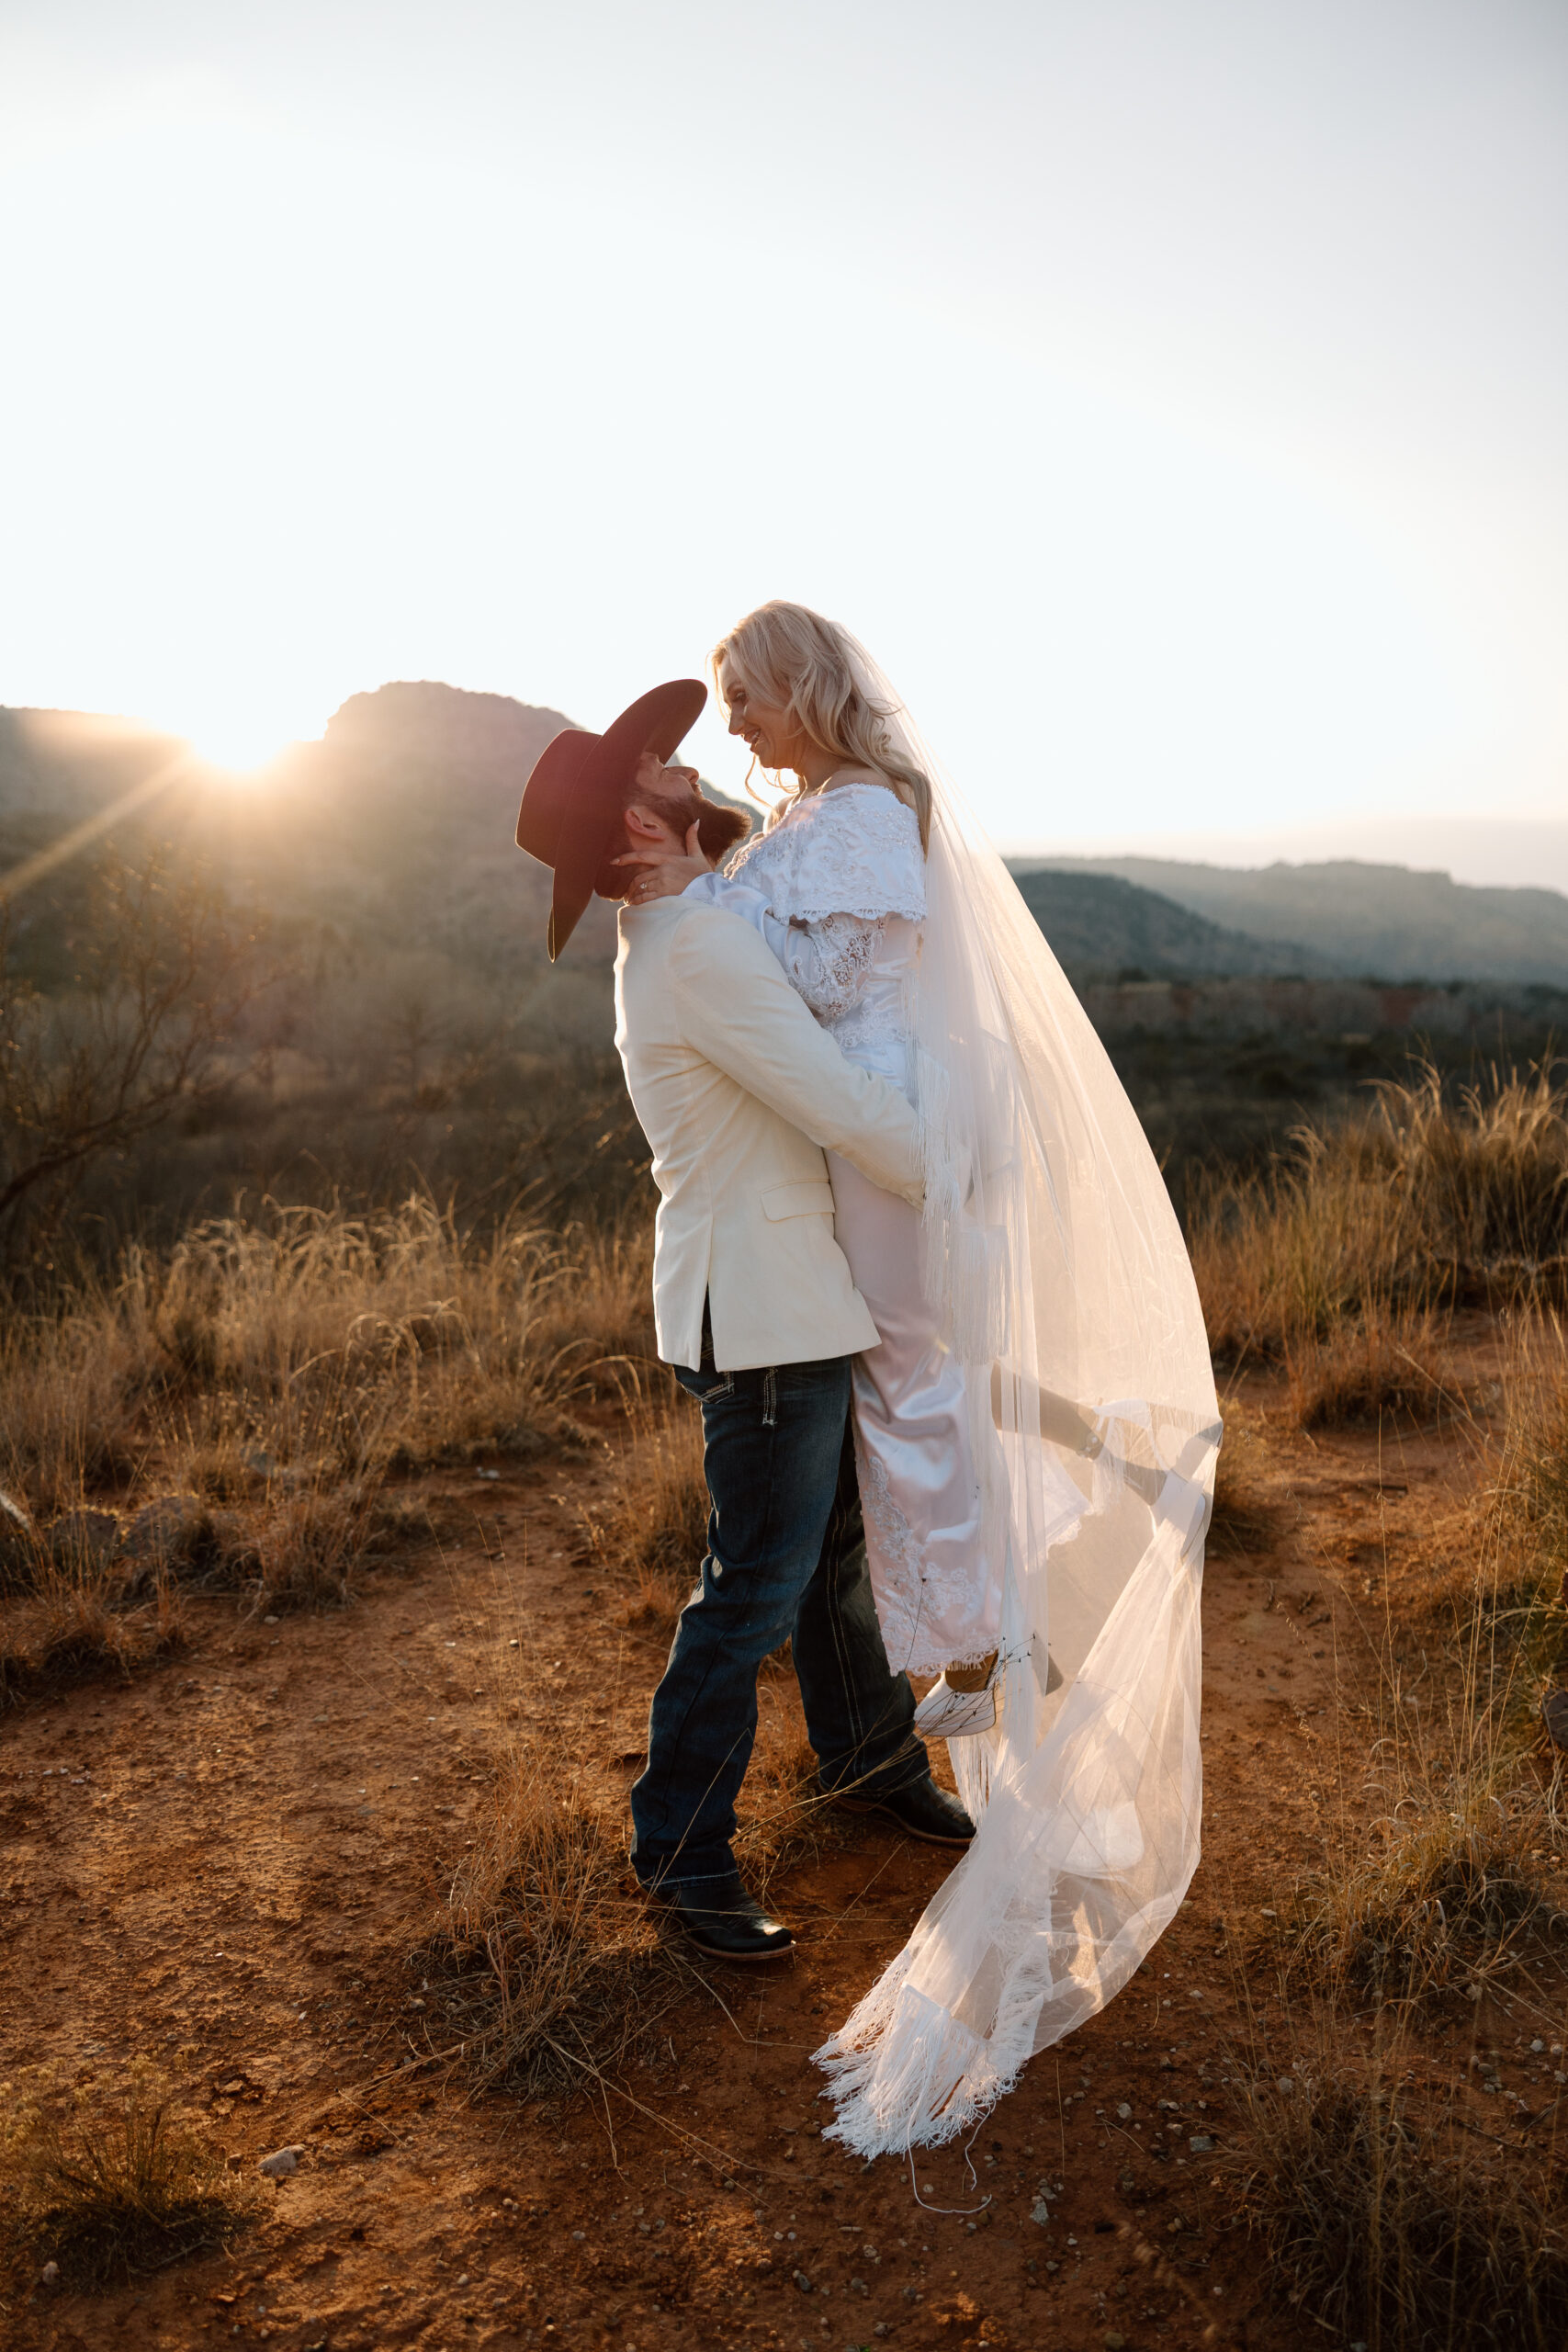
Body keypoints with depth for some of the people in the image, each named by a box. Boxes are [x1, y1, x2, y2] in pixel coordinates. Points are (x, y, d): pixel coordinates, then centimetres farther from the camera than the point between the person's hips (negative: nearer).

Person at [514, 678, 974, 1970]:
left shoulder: (672, 939, 11)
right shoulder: (702, 947, -22)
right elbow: (846, 1106, -24)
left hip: (796, 1294, 10)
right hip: (760, 1312, -10)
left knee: (841, 1544, 21)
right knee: (758, 1584, -1)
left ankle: (872, 1756, 40)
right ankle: (681, 1845, 14)